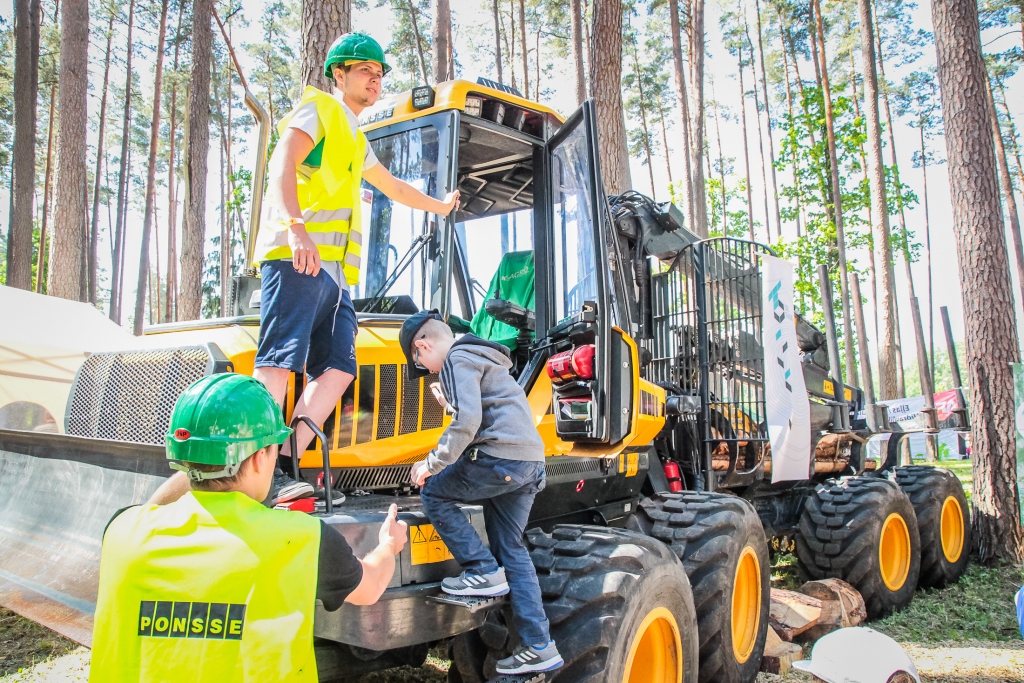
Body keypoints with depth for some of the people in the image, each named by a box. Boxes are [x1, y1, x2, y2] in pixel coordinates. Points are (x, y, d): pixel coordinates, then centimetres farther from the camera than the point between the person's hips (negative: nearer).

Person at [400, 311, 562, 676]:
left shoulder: (457, 360, -6)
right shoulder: (481, 358, 25)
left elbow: (467, 419, -19)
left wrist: (434, 463, -12)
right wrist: (450, 404, 29)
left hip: (501, 458, -10)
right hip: (530, 460, 10)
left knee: (433, 493, 6)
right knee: (511, 549, 12)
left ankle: (483, 571, 2)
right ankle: (538, 647, 13)